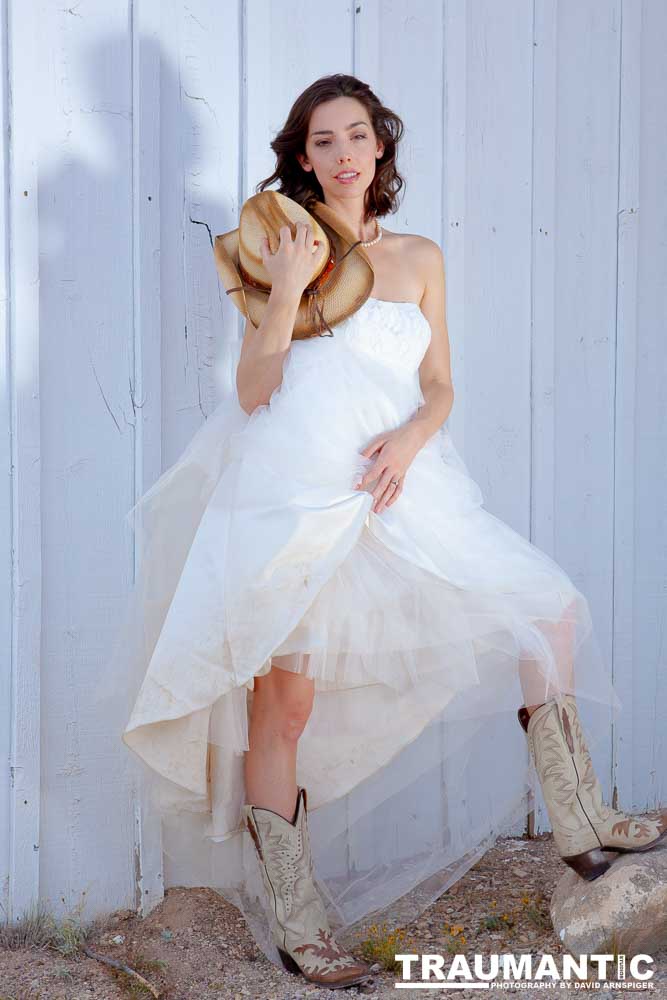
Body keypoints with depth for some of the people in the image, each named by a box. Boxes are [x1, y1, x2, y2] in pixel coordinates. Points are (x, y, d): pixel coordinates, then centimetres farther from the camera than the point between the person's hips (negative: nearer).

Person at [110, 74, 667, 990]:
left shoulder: (420, 257, 16)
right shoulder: (282, 249, 7)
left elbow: (440, 387, 14)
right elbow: (253, 393, 0)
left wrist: (409, 439, -7)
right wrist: (287, 292, -12)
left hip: (397, 488, 4)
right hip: (294, 488, -4)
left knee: (549, 609, 3)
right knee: (287, 700, -10)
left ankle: (582, 828, 14)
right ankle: (294, 925, 5)